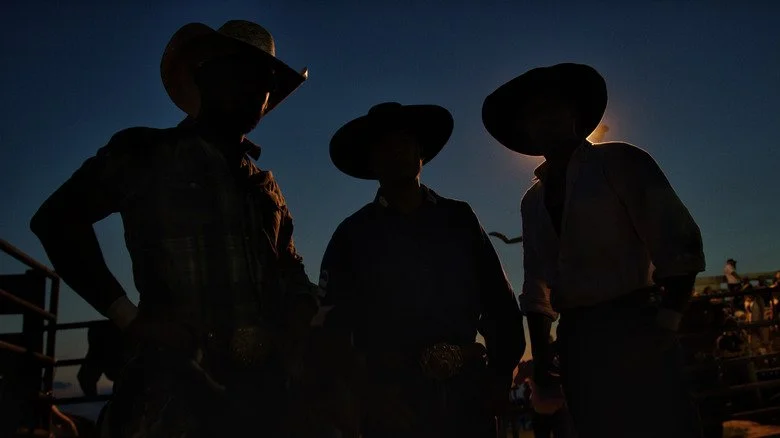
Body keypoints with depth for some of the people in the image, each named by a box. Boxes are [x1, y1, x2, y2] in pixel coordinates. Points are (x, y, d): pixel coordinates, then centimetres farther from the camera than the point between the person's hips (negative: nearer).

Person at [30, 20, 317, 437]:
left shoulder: (264, 184, 19)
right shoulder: (147, 153, 4)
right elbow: (58, 219, -3)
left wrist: (309, 317, 1)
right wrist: (128, 317, -11)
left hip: (265, 386, 5)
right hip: (180, 384, -5)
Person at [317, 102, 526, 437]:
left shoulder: (459, 218, 11)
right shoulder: (353, 234, 6)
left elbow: (499, 300, 9)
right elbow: (333, 326, 3)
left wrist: (502, 372, -1)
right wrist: (368, 393, -6)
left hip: (469, 389, 2)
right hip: (395, 395, -1)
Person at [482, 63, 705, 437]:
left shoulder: (618, 161, 2)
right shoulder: (533, 200, 15)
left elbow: (678, 242, -5)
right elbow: (536, 288, 16)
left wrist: (666, 321, -13)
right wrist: (541, 362, 11)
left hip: (633, 330, -4)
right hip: (576, 342, 5)